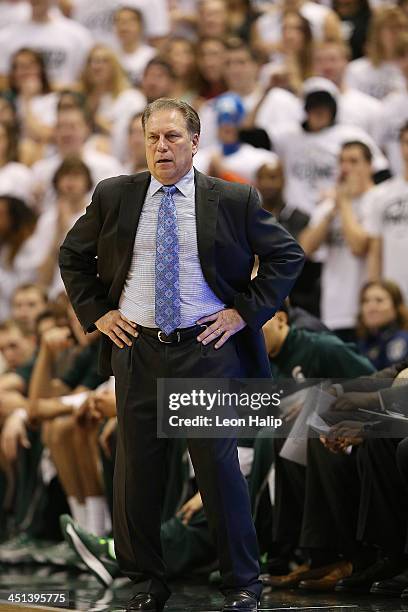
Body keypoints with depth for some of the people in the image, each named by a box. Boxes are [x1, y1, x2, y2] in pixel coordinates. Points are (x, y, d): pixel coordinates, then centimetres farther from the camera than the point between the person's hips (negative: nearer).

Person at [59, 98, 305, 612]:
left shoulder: (234, 201, -1)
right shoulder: (113, 197, 5)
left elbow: (287, 256, 5)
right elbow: (73, 256, 17)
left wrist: (245, 312, -3)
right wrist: (96, 312, 6)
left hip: (208, 348, -2)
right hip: (136, 349, 2)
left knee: (219, 467, -2)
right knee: (136, 471, 5)